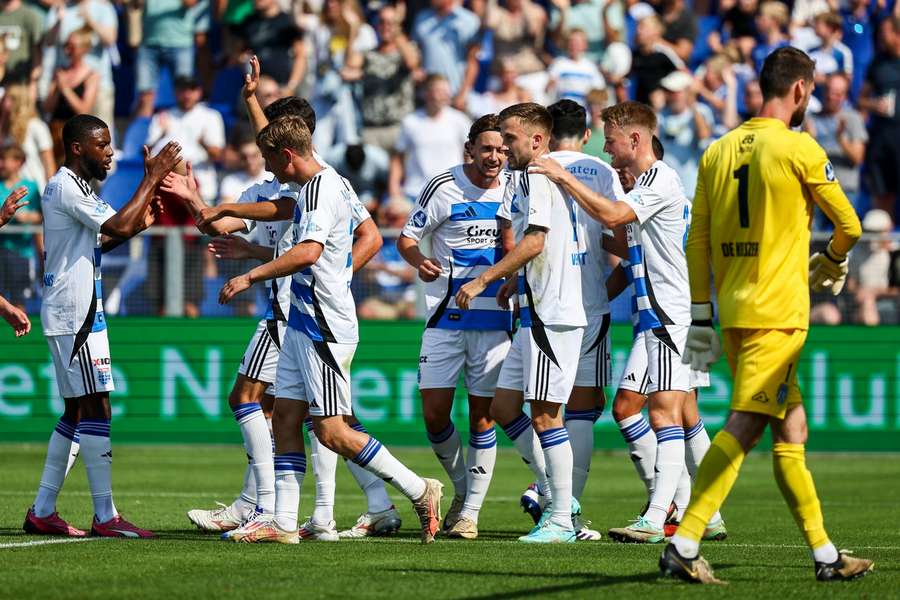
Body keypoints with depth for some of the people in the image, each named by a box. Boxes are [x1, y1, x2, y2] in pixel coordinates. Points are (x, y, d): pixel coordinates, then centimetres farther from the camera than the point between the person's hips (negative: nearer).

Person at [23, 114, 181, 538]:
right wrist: (152, 178, -18)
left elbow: (95, 243, 25)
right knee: (95, 409, -11)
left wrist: (139, 224, 11)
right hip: (73, 315, -11)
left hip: (81, 311, 11)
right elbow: (119, 227, -24)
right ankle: (105, 516, -11)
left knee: (76, 413, 11)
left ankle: (42, 512, 13)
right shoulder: (65, 188, -15)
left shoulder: (75, 187, 17)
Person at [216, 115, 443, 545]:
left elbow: (308, 252, -32)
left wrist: (251, 277, -28)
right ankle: (284, 522, 5)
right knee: (285, 417, 6)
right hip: (303, 322, 11)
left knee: (331, 431, -9)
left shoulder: (321, 189, -16)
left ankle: (419, 492, -1)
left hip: (325, 327, -11)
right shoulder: (329, 185, 16)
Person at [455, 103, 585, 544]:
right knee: (503, 407, 11)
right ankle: (557, 496, 15)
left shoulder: (536, 179, -12)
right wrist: (515, 281, 26)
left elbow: (535, 241, -22)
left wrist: (482, 280, -20)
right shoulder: (543, 179, 18)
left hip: (550, 314, -10)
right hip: (536, 313, 10)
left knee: (544, 415, -6)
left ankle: (561, 521, -2)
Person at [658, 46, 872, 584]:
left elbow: (698, 242, 11)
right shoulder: (798, 148, -6)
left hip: (733, 310, 7)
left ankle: (824, 553, 16)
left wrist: (701, 317, 15)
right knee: (743, 428, -11)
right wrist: (831, 265, 22)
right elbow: (849, 225, 0)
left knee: (791, 430, 12)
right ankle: (684, 545, -20)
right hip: (778, 312, -7)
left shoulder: (718, 151, 11)